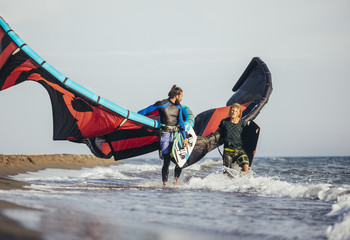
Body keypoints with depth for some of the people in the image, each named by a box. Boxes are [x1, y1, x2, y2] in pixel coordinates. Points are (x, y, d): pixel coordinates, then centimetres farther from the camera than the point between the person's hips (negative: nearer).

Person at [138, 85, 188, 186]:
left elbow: (181, 123, 13)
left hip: (175, 135, 5)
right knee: (166, 161, -8)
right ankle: (165, 183, 0)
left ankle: (176, 181, 16)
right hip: (165, 135, -5)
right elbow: (146, 111, -1)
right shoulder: (162, 104, -8)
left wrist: (185, 138, 7)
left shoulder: (178, 107, 11)